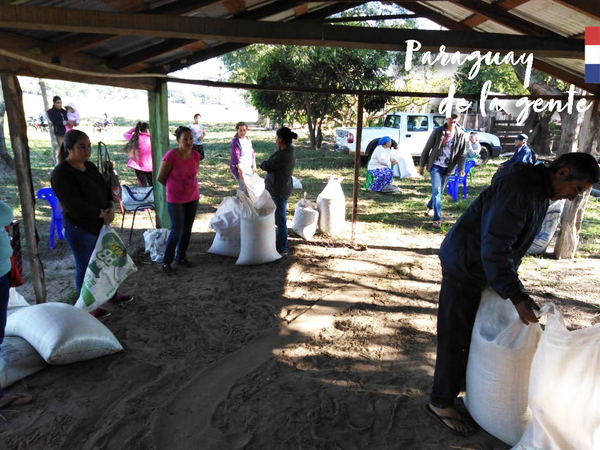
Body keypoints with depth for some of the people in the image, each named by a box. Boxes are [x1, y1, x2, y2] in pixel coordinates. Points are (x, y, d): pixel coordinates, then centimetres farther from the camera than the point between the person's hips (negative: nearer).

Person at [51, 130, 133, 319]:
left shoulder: (90, 166, 5)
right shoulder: (61, 174, -20)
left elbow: (105, 189, 7)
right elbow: (77, 205, -26)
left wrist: (111, 208, -12)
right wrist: (103, 214, -17)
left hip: (100, 224, 8)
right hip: (79, 229, -8)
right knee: (85, 267, 7)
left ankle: (112, 295, 39)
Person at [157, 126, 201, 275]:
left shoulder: (196, 155, -3)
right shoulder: (171, 155, -19)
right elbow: (160, 178, -9)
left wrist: (187, 185, 7)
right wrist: (175, 186, 5)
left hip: (193, 198, 5)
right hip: (175, 200, -5)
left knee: (187, 229, 13)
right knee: (176, 231, -1)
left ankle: (181, 257, 33)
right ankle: (166, 262, 16)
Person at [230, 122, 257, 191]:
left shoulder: (248, 140, 9)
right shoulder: (235, 142, -16)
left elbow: (252, 154, 16)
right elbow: (236, 157, -21)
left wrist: (254, 167, 15)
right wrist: (241, 171, -25)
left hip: (248, 168, 8)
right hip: (239, 169, -8)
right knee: (243, 187, -12)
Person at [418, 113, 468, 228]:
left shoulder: (461, 135, 0)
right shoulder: (438, 131, -5)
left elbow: (462, 153, 3)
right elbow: (427, 148, -1)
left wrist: (461, 168, -9)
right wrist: (421, 164, 0)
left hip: (448, 168, 3)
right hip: (436, 165, -3)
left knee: (439, 191, 14)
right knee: (436, 190, -12)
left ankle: (430, 206, 43)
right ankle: (437, 219, -12)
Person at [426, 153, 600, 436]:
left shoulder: (541, 192, 8)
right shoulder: (518, 189, -25)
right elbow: (495, 245, -30)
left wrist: (513, 283, 12)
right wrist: (516, 296, -29)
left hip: (484, 267, 10)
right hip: (464, 267, -9)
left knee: (476, 331, 18)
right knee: (456, 336, 0)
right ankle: (441, 402, 15)